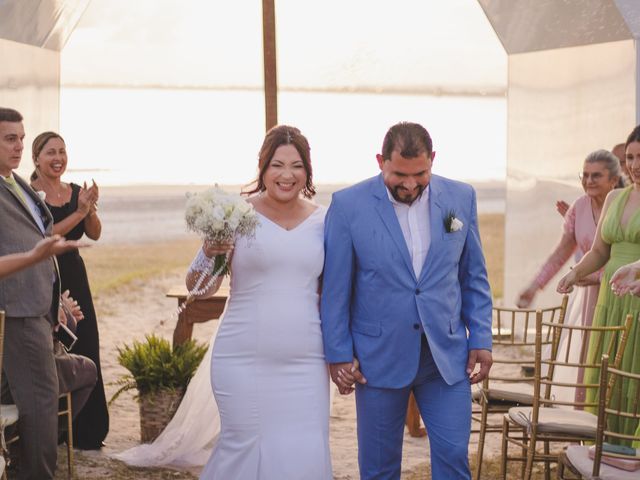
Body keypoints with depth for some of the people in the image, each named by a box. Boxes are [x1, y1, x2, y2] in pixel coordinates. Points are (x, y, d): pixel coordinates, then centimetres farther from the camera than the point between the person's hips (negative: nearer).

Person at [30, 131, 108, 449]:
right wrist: (78, 212, -21)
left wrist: (91, 208, -15)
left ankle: (86, 431, 16)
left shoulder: (76, 192, 9)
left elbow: (94, 234, 3)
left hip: (75, 279, 6)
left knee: (84, 351, 6)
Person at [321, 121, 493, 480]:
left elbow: (474, 276, 8)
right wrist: (339, 354, -3)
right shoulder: (348, 205, -7)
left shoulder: (461, 198, 1)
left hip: (447, 354, 2)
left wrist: (481, 339, 3)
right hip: (379, 358, -2)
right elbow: (335, 287, -3)